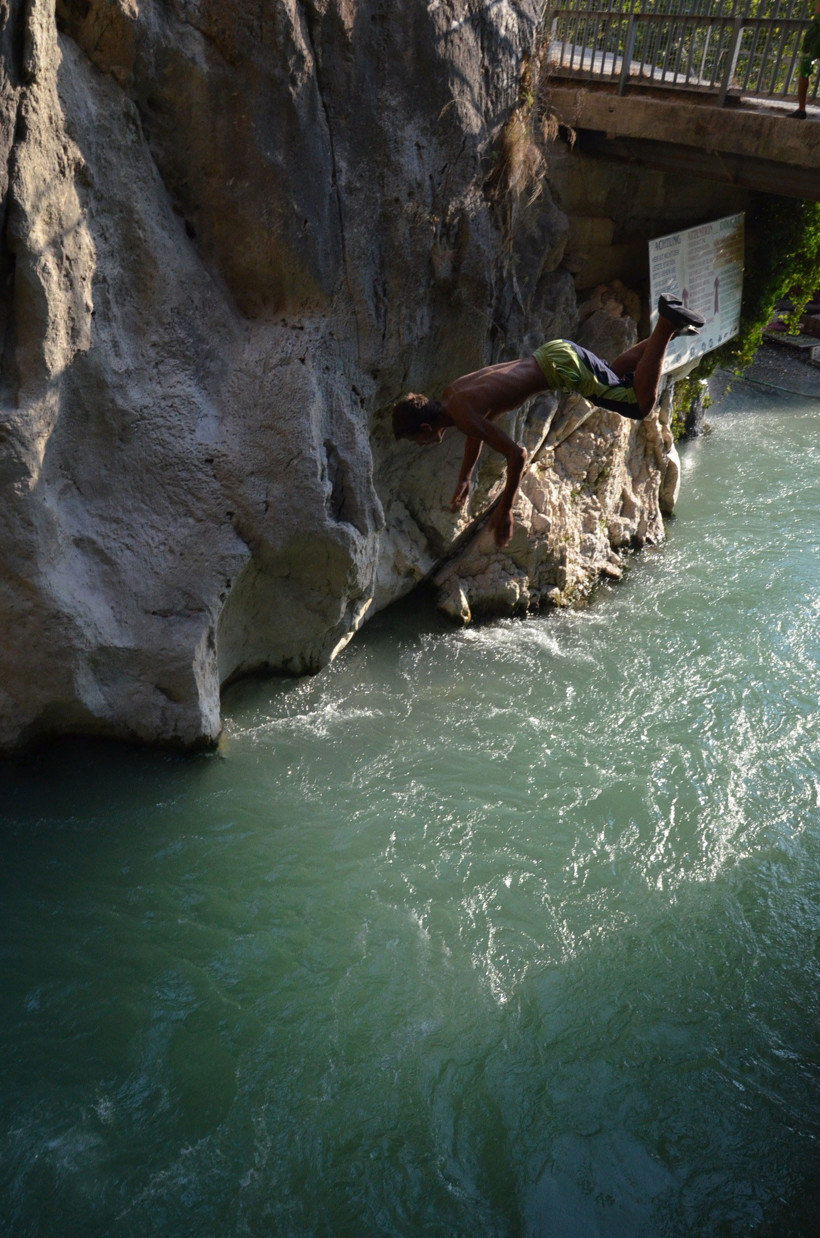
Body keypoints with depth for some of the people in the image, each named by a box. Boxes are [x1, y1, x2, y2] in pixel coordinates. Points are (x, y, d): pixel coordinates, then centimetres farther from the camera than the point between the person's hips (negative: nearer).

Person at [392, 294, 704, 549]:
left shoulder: (464, 415, -22)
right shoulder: (452, 392, 6)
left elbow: (517, 455, -26)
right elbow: (479, 430, 28)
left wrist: (504, 510, -17)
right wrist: (464, 480, 33)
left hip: (564, 366, -8)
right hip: (557, 350, 8)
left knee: (640, 405, -2)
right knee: (616, 376, 31)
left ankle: (666, 326, -3)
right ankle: (669, 326, 25)